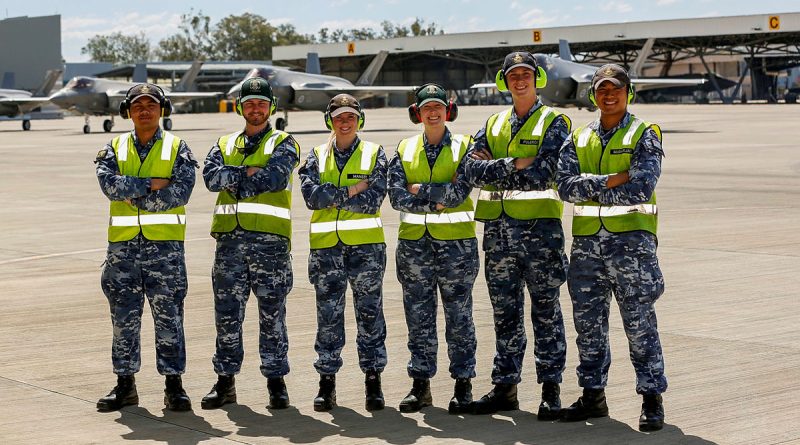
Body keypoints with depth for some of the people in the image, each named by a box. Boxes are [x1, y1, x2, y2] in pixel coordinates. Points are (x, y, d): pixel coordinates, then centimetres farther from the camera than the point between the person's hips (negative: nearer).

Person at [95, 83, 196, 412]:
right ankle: (125, 385, 16)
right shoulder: (114, 149, 9)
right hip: (123, 245, 2)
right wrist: (151, 184, -14)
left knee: (169, 316, 0)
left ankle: (174, 385, 7)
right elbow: (109, 184, -10)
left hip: (165, 244, -2)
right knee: (124, 317, 7)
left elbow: (180, 192, -11)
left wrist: (132, 196, -11)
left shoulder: (177, 149, 3)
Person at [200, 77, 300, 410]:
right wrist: (247, 174, -10)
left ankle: (276, 379, 9)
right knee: (227, 312, 6)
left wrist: (232, 181, -6)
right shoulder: (224, 145, 17)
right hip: (230, 238, 4)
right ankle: (225, 380, 13)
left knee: (272, 313, 1)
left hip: (270, 239, -3)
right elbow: (211, 177, -2)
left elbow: (274, 177, -14)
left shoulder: (283, 144, 6)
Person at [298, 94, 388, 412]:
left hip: (366, 245, -1)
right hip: (326, 245, 1)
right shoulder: (317, 156, 9)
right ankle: (327, 382, 11)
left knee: (369, 314, 3)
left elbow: (372, 200, -10)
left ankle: (373, 381, 10)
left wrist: (330, 196, -10)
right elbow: (311, 195, -8)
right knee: (328, 316, 4)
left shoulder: (374, 154, 4)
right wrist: (351, 190, -12)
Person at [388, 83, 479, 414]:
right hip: (413, 242, 3)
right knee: (418, 316, 7)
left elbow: (460, 192, -14)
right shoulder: (404, 150, 8)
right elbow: (397, 196, -5)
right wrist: (438, 200, -14)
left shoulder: (464, 147, 0)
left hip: (456, 242, -3)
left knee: (459, 317, 2)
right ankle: (420, 385, 14)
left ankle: (463, 386, 9)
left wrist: (420, 190, -10)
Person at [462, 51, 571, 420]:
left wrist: (493, 172, -10)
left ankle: (550, 389, 6)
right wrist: (514, 165, -13)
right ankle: (505, 387, 17)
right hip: (498, 229, 5)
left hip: (539, 226, -5)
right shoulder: (493, 125, 15)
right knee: (505, 312, 10)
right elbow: (472, 169, -1)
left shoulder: (553, 123, -1)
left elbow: (542, 175, -16)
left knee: (545, 310, 1)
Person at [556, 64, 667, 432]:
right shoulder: (578, 139, 13)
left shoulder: (644, 135, 1)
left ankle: (652, 398, 7)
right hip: (586, 241, 4)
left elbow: (641, 188, -14)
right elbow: (565, 186, -3)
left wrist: (589, 188, -8)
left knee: (640, 324, -1)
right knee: (588, 323, 10)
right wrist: (612, 180, -13)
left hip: (631, 239, -4)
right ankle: (593, 395, 21)